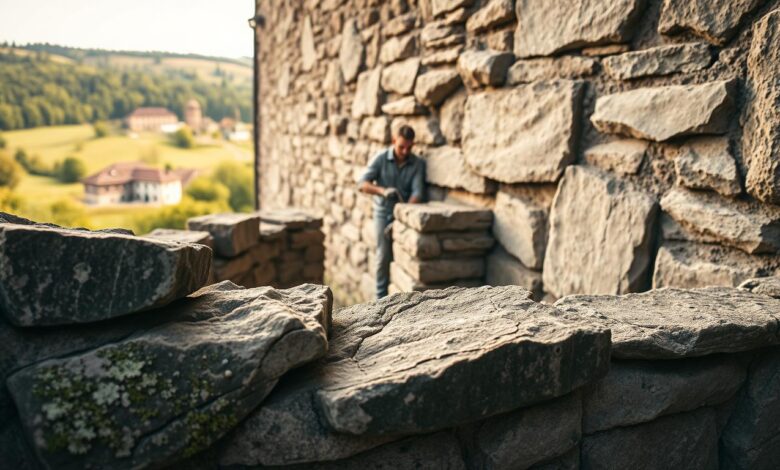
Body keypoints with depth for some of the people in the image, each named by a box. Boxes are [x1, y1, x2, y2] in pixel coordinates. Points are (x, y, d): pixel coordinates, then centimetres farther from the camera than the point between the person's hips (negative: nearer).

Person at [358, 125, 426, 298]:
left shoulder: (418, 164, -7)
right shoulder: (381, 158, -8)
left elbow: (417, 192, -15)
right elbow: (362, 183, -14)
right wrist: (383, 191, -32)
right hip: (383, 212, 0)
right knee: (383, 256, 0)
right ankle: (381, 297, 10)